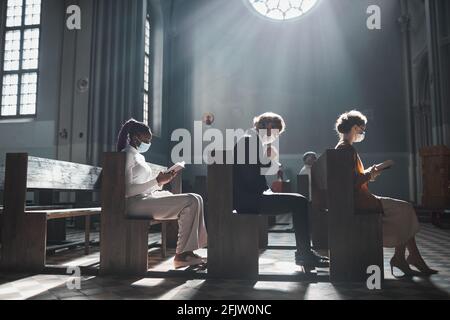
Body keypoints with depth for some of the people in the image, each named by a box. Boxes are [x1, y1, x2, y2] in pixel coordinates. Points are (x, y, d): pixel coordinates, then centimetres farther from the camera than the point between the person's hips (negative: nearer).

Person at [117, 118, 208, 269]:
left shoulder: (139, 156, 24)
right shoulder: (127, 154, -6)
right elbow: (127, 190, -17)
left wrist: (162, 180, 7)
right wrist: (157, 181, -17)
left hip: (149, 198, 10)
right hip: (137, 203, -10)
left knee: (195, 200, 3)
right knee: (191, 202, -21)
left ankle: (187, 251, -2)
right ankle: (181, 255, -16)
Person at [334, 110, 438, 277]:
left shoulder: (341, 147, 17)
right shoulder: (348, 148, -15)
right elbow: (353, 182, -22)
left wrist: (367, 174, 11)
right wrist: (369, 174, -6)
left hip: (355, 199, 10)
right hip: (358, 200, -10)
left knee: (404, 209, 9)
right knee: (405, 209, -5)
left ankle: (413, 257, 7)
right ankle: (400, 257, 6)